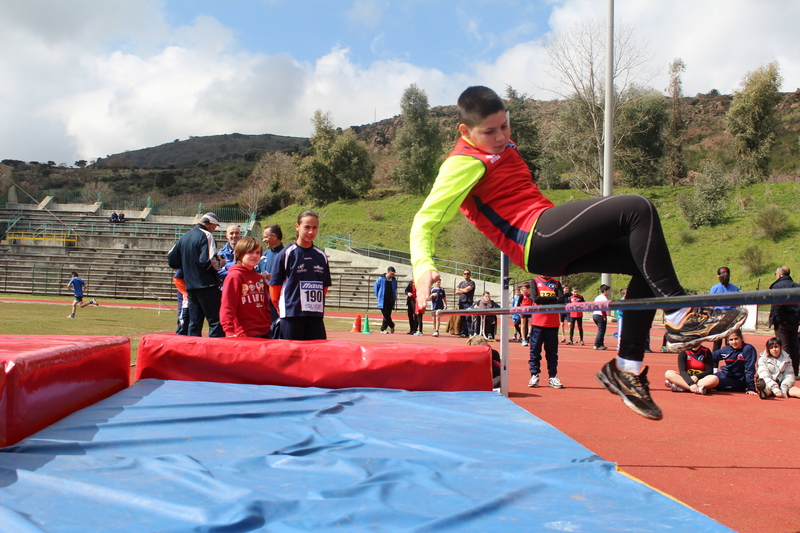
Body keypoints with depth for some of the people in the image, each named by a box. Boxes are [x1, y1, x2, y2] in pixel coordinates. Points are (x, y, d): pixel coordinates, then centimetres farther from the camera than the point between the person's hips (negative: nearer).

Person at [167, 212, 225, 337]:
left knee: (194, 323, 12)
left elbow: (172, 260, 18)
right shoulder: (206, 235, -9)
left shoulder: (184, 237, 14)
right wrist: (220, 263, -3)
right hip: (207, 285, -7)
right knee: (216, 322, -7)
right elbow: (207, 261, -21)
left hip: (190, 285, 8)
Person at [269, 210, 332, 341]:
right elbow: (275, 285, 0)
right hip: (291, 316, -4)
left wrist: (317, 305, 12)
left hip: (316, 316, 4)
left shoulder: (321, 256, 9)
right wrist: (281, 308, 5)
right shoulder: (286, 254, -4)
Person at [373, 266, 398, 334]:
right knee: (385, 315, -7)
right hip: (383, 300, -3)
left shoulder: (394, 280, 6)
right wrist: (378, 296, 7)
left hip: (390, 301, 3)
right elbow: (375, 287, 6)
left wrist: (395, 297, 9)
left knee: (387, 315, 3)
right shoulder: (381, 279, -4)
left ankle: (383, 329, 11)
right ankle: (392, 326, 12)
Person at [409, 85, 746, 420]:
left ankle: (627, 367, 5)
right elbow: (425, 222, -16)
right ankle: (682, 317, -21)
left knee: (648, 265, 6)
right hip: (538, 237, -10)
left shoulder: (499, 146, 20)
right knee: (637, 209, -20)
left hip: (554, 249, 10)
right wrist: (423, 266, -31)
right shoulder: (464, 163, -8)